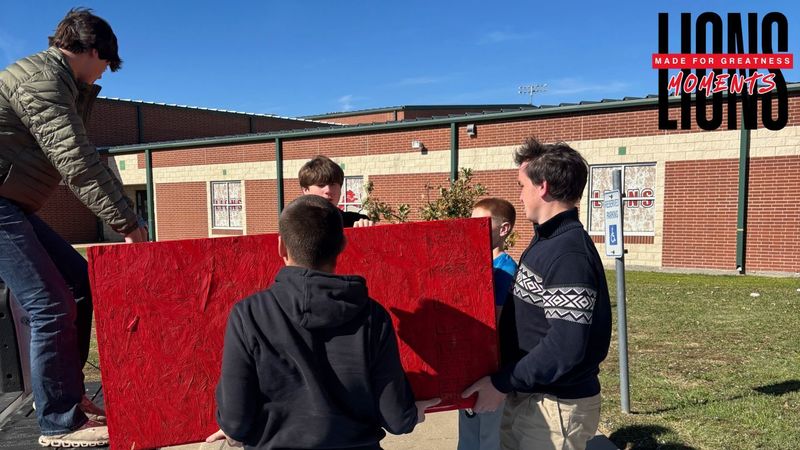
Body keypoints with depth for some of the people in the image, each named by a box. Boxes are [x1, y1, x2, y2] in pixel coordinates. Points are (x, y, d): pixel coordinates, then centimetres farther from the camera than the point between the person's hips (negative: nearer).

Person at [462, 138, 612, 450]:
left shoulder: (569, 254, -23)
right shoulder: (546, 241, 9)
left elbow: (565, 348, -27)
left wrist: (501, 383, -20)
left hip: (556, 406, -9)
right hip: (525, 396, 9)